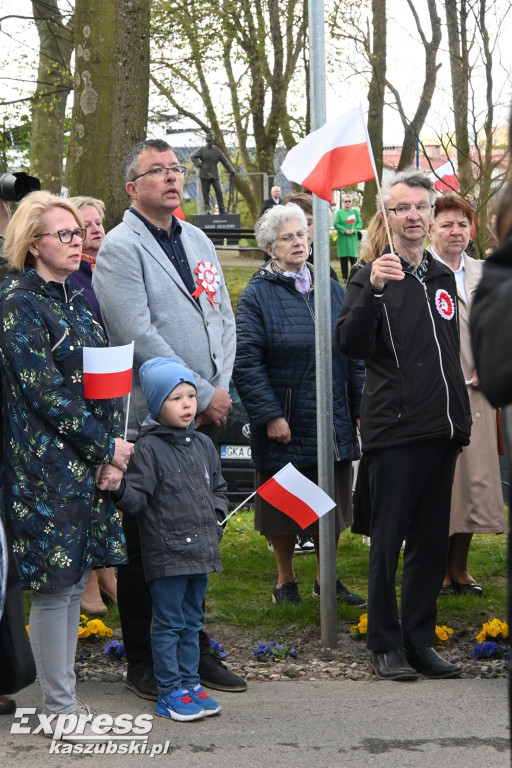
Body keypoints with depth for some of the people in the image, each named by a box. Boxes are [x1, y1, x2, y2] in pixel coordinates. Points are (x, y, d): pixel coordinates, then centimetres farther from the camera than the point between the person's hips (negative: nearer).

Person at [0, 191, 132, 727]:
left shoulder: (76, 298, 14)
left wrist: (109, 445, 2)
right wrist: (105, 446, -14)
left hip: (89, 460, 8)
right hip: (47, 463, -8)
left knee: (72, 578, 11)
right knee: (55, 584, -3)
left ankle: (65, 700, 18)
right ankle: (58, 709, 5)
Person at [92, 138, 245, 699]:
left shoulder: (197, 241, 16)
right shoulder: (120, 247, -8)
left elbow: (223, 318, 15)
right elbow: (140, 336, -15)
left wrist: (220, 387, -1)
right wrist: (200, 395, -14)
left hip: (204, 419, 7)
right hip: (150, 419, -7)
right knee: (145, 547, 1)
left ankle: (193, 651, 23)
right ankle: (143, 663, 10)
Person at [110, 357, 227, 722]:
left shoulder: (203, 444, 10)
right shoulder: (149, 448, -10)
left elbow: (218, 487, 22)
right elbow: (137, 500, -13)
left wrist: (216, 518, 8)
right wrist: (119, 489, -32)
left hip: (201, 550, 6)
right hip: (167, 552, -6)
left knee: (192, 622, 15)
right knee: (169, 623, 0)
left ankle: (190, 683, 23)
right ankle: (170, 693, 7)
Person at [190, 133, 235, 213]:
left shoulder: (217, 150, 9)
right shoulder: (202, 150, 2)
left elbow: (225, 161, 7)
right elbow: (193, 157, -5)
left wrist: (231, 170, 1)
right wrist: (199, 165, -17)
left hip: (215, 175, 2)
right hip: (205, 175, -2)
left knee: (219, 192, -5)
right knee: (206, 193, 0)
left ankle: (222, 210, -2)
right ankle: (207, 209, 10)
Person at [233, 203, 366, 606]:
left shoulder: (332, 291, 9)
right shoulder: (257, 296, -6)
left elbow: (354, 355, 11)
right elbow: (246, 361, -12)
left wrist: (361, 408, 6)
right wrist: (270, 415, -17)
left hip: (333, 423, 4)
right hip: (285, 424, -4)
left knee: (332, 505, 11)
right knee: (284, 508, 7)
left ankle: (326, 578, 27)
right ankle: (286, 581, 24)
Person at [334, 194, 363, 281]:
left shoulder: (355, 211, 10)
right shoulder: (339, 212, 5)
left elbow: (360, 223, 5)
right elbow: (336, 224, -2)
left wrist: (354, 230, -12)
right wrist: (345, 231, -15)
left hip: (353, 238, 1)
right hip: (343, 238, -1)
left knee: (353, 258, -3)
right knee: (343, 258, -2)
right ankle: (345, 277, 2)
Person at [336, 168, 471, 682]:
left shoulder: (443, 278, 16)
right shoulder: (372, 277, -3)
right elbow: (351, 345, -17)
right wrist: (372, 291, -31)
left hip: (440, 430, 6)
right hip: (394, 430, -6)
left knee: (432, 542, 9)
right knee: (388, 541, -1)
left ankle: (420, 641, 17)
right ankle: (385, 644, 8)